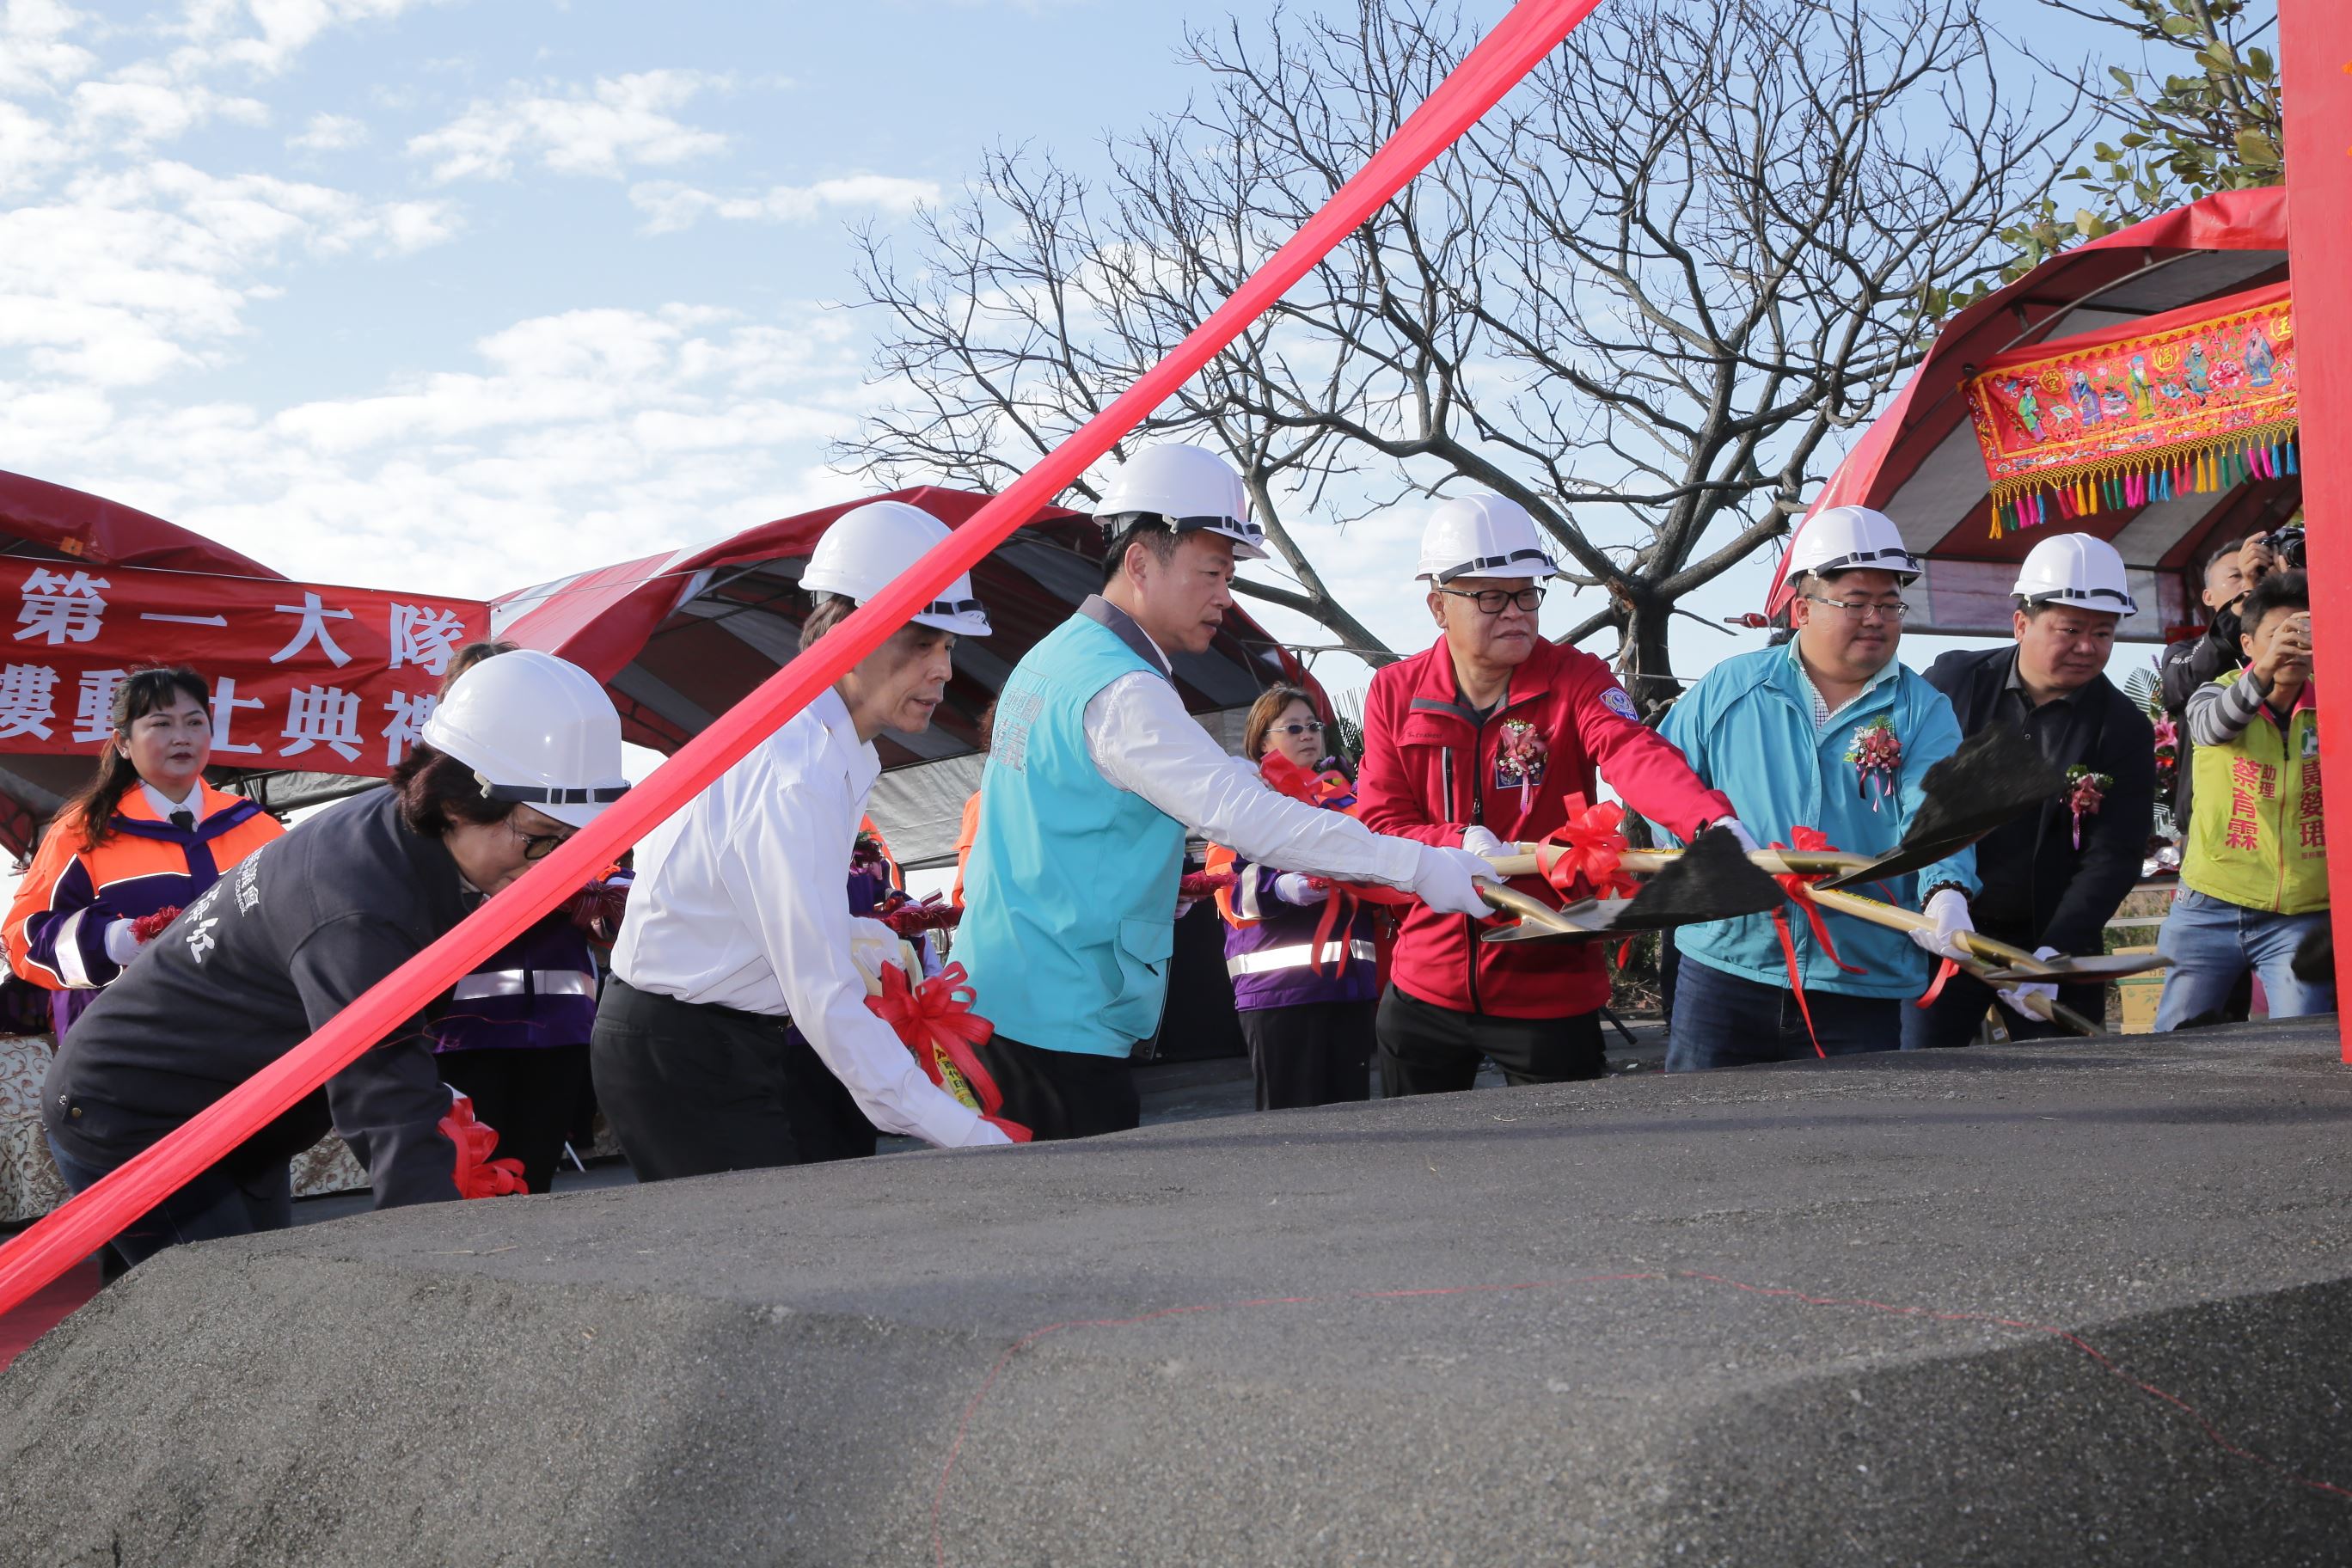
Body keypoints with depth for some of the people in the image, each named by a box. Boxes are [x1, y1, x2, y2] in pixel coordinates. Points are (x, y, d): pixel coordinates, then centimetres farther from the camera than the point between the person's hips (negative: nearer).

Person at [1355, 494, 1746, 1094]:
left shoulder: (1577, 679, -8)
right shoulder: (1395, 694, -1)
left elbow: (1638, 754, -27)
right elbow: (1380, 825, -4)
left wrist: (1713, 821, -47)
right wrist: (1460, 843, -24)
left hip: (1551, 992, -2)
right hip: (1424, 990, 3)